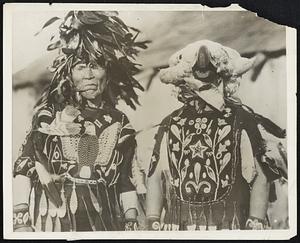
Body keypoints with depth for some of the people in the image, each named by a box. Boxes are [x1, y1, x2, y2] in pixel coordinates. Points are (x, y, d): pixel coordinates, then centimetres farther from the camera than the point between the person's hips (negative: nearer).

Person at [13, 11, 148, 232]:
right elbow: (24, 166, -5)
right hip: (54, 218, -2)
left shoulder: (119, 122, 5)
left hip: (104, 219, 2)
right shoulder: (50, 113, -1)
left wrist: (131, 223, 2)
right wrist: (21, 221, -13)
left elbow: (126, 181, 8)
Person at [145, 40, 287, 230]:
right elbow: (155, 178, 8)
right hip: (175, 225, 2)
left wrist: (255, 226, -10)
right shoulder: (170, 125, 6)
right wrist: (153, 223, 3)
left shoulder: (242, 122, -2)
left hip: (228, 225, -2)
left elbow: (261, 179, -4)